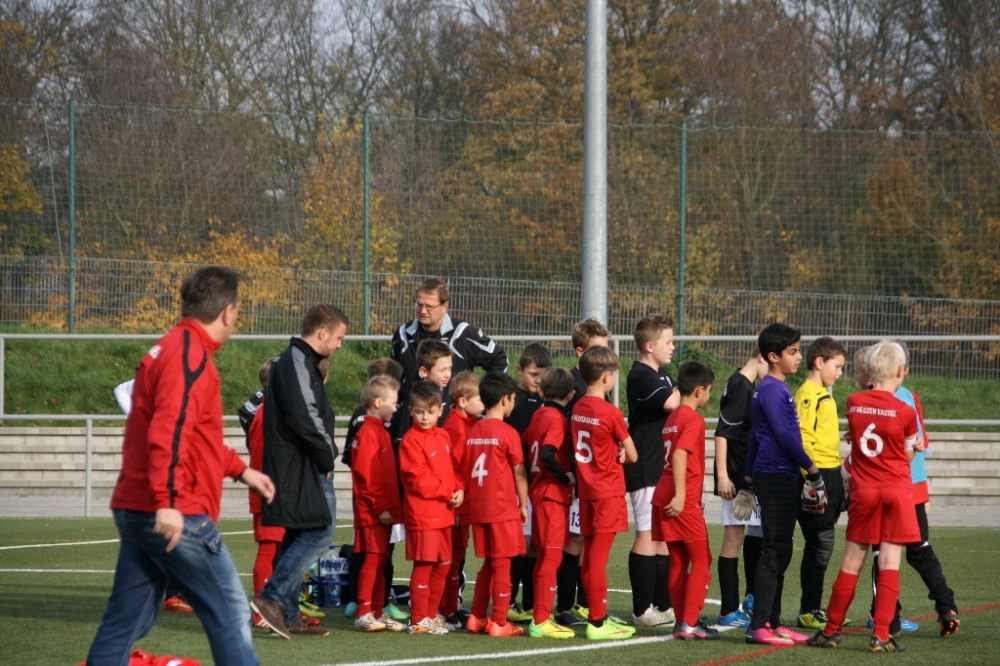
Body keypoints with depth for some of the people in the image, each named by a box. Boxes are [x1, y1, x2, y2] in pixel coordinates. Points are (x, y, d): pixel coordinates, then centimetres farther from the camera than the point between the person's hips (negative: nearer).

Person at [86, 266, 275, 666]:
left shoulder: (171, 349, 20)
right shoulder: (191, 355, -12)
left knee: (125, 622, 9)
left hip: (135, 510, 10)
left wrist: (242, 471, 38)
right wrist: (168, 500, -31)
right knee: (229, 611, -4)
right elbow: (169, 430, -24)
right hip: (175, 517, -10)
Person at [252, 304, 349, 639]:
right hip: (301, 467, -11)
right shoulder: (297, 362, -13)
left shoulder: (298, 361, 20)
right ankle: (273, 598, -17)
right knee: (321, 530, -12)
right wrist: (326, 456, -12)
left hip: (298, 468, 11)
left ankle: (286, 614, 12)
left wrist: (325, 454, 11)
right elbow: (303, 417, -22)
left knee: (299, 536, 11)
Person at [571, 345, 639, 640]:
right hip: (608, 491, -7)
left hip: (586, 490, 7)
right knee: (598, 557, -6)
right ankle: (597, 623, -4)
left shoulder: (577, 409, 5)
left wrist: (614, 453, 0)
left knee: (590, 555, 13)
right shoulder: (611, 413, -15)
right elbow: (632, 456, -6)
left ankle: (598, 615, 23)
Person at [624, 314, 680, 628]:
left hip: (664, 468, 9)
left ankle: (663, 604, 16)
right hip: (645, 469, -9)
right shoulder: (640, 376, -13)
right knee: (647, 535, -7)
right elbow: (670, 402, -25)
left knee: (664, 537, 11)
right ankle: (643, 610, -5)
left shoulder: (662, 376, 19)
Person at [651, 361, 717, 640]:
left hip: (665, 497, 9)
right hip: (683, 501, -9)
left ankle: (682, 620, 14)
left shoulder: (672, 418, 17)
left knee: (678, 562, 12)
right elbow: (679, 455, -22)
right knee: (701, 561, -3)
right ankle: (689, 623, -9)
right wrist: (681, 495, -25)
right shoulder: (693, 419, -11)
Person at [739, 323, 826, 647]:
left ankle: (772, 622, 15)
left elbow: (756, 435, 22)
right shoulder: (771, 389, -13)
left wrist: (749, 480, 24)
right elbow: (784, 434, -19)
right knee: (774, 551, -9)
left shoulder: (775, 389, 17)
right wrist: (812, 469, -12)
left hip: (783, 478, 10)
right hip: (776, 477, -10)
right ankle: (759, 626, -9)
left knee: (780, 552, 11)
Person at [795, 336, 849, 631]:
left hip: (829, 474, 10)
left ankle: (814, 608, 19)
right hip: (817, 476, -10)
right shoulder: (809, 395, -13)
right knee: (820, 543, -7)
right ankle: (809, 611, -2)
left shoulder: (823, 395, 18)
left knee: (822, 544, 13)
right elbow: (802, 439, -21)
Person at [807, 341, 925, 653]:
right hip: (897, 490, -3)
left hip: (863, 490, 3)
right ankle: (881, 636, -5)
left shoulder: (853, 403, 0)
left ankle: (831, 630, 14)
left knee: (851, 563, 10)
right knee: (889, 563, -2)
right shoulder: (904, 411, -10)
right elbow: (908, 455, 3)